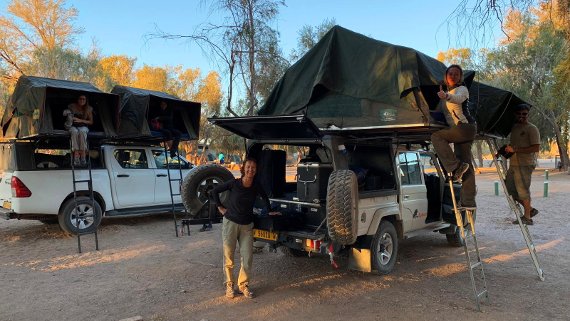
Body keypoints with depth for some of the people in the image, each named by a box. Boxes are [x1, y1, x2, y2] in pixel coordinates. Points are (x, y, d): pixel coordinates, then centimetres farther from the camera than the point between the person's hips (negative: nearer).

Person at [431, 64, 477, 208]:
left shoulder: (462, 89, -4)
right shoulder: (447, 92, 20)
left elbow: (459, 98, -30)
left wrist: (447, 96, -47)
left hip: (466, 126, -8)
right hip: (462, 131, 8)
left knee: (436, 136, -19)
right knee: (466, 164, 4)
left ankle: (455, 166, -20)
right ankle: (468, 201, 3)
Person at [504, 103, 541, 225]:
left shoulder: (532, 129, -8)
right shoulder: (514, 127, 16)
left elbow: (536, 148, -17)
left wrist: (515, 150, -20)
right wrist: (506, 149, 12)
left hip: (525, 164, -8)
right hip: (513, 164, 8)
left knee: (523, 190, -6)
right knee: (510, 189, 10)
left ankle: (527, 217, 5)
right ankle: (531, 209, 24)